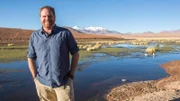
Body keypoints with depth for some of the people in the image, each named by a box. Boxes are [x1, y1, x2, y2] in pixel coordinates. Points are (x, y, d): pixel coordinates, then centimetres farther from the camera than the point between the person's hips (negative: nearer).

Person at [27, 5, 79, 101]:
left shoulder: (65, 33, -5)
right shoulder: (34, 36, 3)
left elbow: (75, 54, 0)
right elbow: (31, 58, 9)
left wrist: (71, 75, -3)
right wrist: (35, 77, 2)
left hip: (64, 82, -2)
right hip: (43, 83, 2)